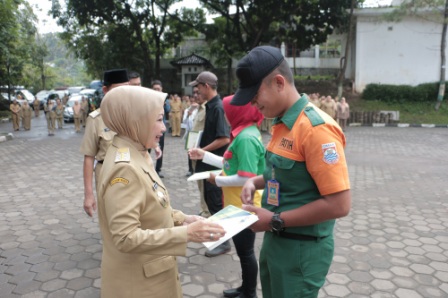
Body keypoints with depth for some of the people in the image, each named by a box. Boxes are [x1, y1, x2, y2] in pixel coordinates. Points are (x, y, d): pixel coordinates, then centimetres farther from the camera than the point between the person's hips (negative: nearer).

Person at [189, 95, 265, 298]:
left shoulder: (246, 138, -24)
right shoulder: (245, 133, 7)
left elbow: (247, 178, -28)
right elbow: (232, 165, 13)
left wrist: (217, 180, -15)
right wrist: (204, 155, 13)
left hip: (243, 206, -10)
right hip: (238, 204, 10)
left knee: (245, 251, 8)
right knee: (243, 249, 22)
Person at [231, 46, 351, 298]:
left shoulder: (317, 128, -23)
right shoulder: (282, 124, 5)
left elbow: (339, 204, -25)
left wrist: (275, 220, -21)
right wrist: (257, 182, 1)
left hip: (301, 249, -8)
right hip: (275, 240, 8)